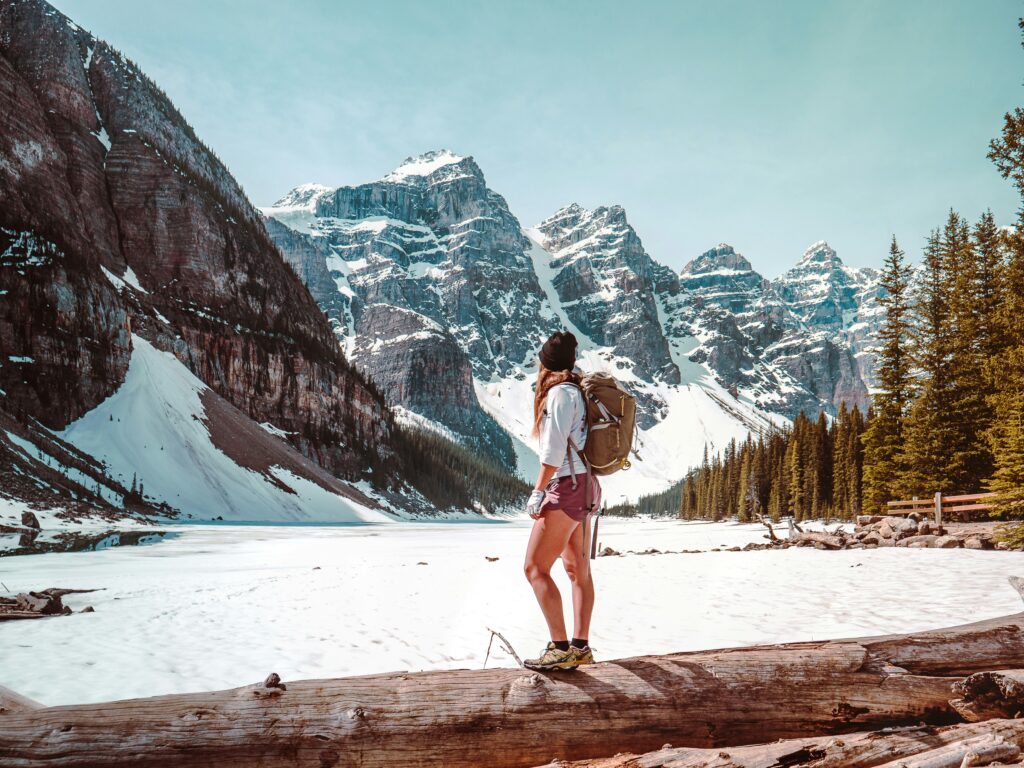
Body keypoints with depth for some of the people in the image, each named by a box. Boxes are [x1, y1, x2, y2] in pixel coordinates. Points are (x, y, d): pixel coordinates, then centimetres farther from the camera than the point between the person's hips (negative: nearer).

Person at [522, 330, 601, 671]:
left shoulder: (559, 392, -13)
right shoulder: (577, 391, 13)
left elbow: (554, 450, -19)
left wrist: (537, 492, -17)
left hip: (567, 486, -10)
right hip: (583, 485, 10)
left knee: (535, 568, -8)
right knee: (578, 569, 12)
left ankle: (561, 649, -10)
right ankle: (580, 647, 17)